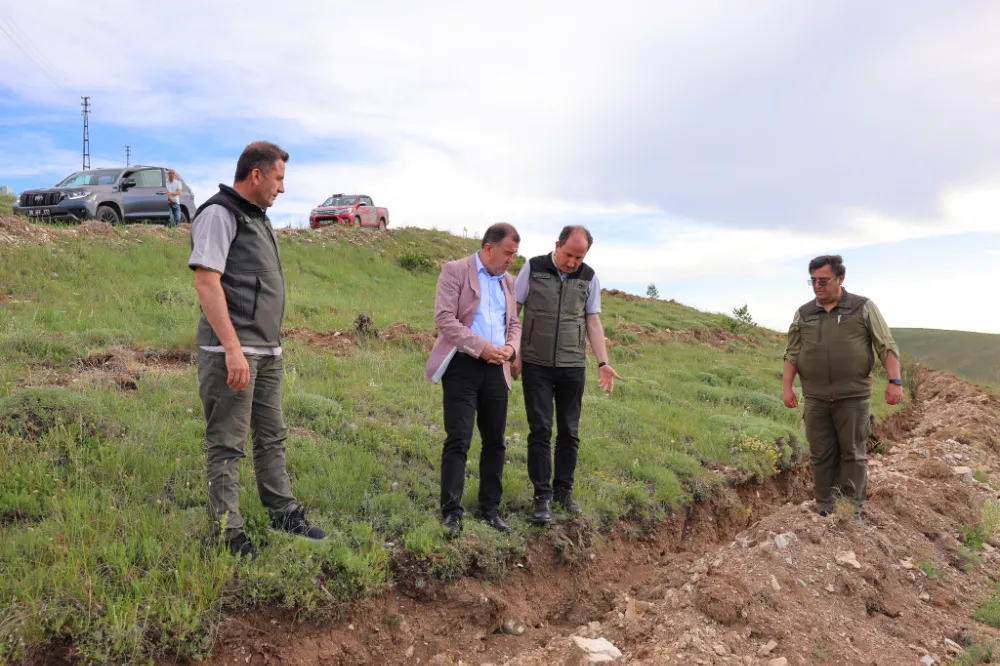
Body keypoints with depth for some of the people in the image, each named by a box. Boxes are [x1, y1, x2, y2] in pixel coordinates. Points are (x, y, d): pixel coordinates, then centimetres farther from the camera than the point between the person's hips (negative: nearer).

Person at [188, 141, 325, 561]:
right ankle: (227, 533, 9)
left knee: (272, 437, 16)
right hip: (233, 353, -9)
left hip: (267, 352, 9)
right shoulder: (219, 213, -9)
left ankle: (284, 513, 27)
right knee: (227, 445, -1)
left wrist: (271, 345, 18)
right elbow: (206, 282, -18)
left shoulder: (258, 218, 18)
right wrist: (233, 349, -23)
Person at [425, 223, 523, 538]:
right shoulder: (455, 271, -3)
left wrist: (511, 348, -2)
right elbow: (444, 319, -12)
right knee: (458, 440, -8)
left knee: (495, 441, 8)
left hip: (496, 369, 6)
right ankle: (451, 512, -1)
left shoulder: (508, 281, 16)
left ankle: (490, 509, 19)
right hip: (463, 366, -6)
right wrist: (482, 347, -18)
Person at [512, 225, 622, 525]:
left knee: (569, 432, 9)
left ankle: (564, 490, 22)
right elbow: (513, 311, 1)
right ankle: (542, 496, 4)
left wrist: (603, 363, -3)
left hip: (573, 366, 2)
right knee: (540, 430, -3)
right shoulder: (533, 269, -2)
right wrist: (513, 353, -4)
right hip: (536, 364, -2)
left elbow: (593, 322, 6)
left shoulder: (589, 278, 3)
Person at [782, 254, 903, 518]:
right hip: (816, 399, 3)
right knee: (821, 456, 6)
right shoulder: (803, 314, 9)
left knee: (852, 454, 3)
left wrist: (895, 381, -11)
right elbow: (792, 353, 11)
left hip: (853, 397, -2)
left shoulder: (863, 308, 1)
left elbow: (887, 347, -1)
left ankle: (853, 513, 12)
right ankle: (825, 512, 15)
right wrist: (787, 387, 2)